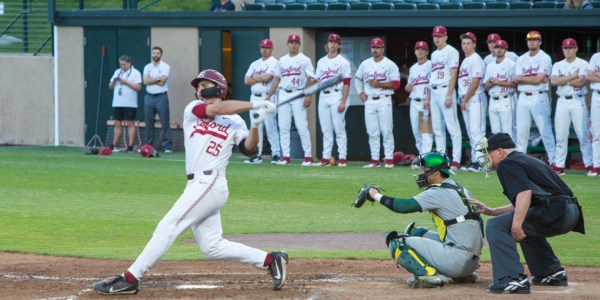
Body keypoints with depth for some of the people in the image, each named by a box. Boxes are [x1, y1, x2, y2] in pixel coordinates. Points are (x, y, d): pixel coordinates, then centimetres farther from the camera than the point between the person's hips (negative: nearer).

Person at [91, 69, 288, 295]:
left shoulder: (234, 122, 5)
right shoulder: (192, 110, 13)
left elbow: (248, 149, -5)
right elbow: (215, 109, -4)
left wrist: (255, 125, -21)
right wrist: (253, 105, -8)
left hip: (210, 184, -6)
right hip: (197, 186, 6)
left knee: (168, 227, -12)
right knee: (212, 247, 7)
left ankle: (129, 279, -12)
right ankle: (271, 260, 15)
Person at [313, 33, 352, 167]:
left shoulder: (343, 62, -1)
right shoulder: (321, 62, 16)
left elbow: (346, 83, -7)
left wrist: (343, 102, -14)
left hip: (337, 96, -5)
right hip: (323, 96, 6)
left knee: (339, 128, -6)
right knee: (326, 129, 6)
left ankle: (342, 158, -6)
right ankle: (326, 158, 8)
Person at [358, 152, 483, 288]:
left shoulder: (439, 192, -9)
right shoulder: (462, 190, 17)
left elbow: (405, 206, -13)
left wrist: (376, 196, 0)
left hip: (456, 260, -9)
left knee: (397, 243, -3)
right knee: (417, 233, 27)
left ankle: (430, 274, -22)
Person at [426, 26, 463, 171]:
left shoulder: (451, 52, -5)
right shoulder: (434, 54, 20)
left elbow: (453, 75, -12)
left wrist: (449, 96, -20)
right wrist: (428, 98, 18)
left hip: (445, 90, -9)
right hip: (434, 92, 9)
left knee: (452, 127, -11)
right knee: (437, 128, 9)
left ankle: (456, 161, -15)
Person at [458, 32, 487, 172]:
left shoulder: (476, 60, -9)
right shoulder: (464, 61, 19)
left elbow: (475, 83, -16)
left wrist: (465, 100, -13)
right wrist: (462, 100, 10)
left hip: (475, 99, -10)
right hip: (465, 100, 10)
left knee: (476, 130, -15)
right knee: (471, 133, 9)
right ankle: (474, 162, 10)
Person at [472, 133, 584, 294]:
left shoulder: (507, 164, -1)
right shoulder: (528, 160, 30)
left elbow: (525, 192, -20)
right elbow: (521, 205, 36)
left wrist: (517, 225, -25)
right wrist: (491, 211, 37)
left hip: (555, 212, -10)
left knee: (496, 226, -11)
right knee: (527, 229, 37)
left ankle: (513, 279, -22)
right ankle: (553, 273, 33)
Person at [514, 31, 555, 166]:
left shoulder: (544, 58, -2)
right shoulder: (521, 59, 14)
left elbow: (538, 80, -13)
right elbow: (516, 80, 2)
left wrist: (522, 78, -4)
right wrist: (534, 78, -9)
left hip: (539, 98, -5)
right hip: (523, 98, 5)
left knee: (545, 130, -7)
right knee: (521, 131, 4)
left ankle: (553, 160, -6)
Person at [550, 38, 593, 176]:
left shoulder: (583, 64, 2)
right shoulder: (558, 65, 11)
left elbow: (580, 82, -13)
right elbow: (553, 81, -6)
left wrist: (563, 80, -6)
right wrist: (572, 77, -11)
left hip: (578, 101, -3)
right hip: (562, 102, 3)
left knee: (583, 135, -7)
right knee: (560, 135, 2)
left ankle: (589, 165, -6)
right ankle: (559, 166, 6)